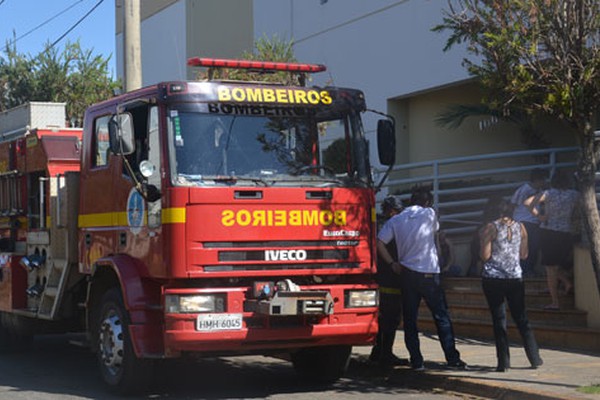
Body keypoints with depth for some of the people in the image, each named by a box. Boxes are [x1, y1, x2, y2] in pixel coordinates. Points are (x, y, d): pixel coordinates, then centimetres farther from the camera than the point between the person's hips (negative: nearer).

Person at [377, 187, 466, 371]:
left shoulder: (396, 220, 6)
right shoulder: (429, 213, -1)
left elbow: (379, 243, -3)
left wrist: (393, 263, 4)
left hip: (407, 273, 2)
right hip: (429, 273, -2)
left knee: (409, 319, 7)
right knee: (441, 317, 5)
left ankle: (416, 361, 4)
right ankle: (452, 358, 5)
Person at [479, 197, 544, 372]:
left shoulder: (491, 228, -7)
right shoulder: (520, 227, 5)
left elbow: (485, 256, -10)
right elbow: (524, 254, 10)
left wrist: (483, 238, 4)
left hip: (493, 279, -3)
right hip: (515, 278, 3)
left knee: (499, 320, 2)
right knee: (522, 319, 12)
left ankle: (503, 361, -1)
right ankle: (535, 358, 12)